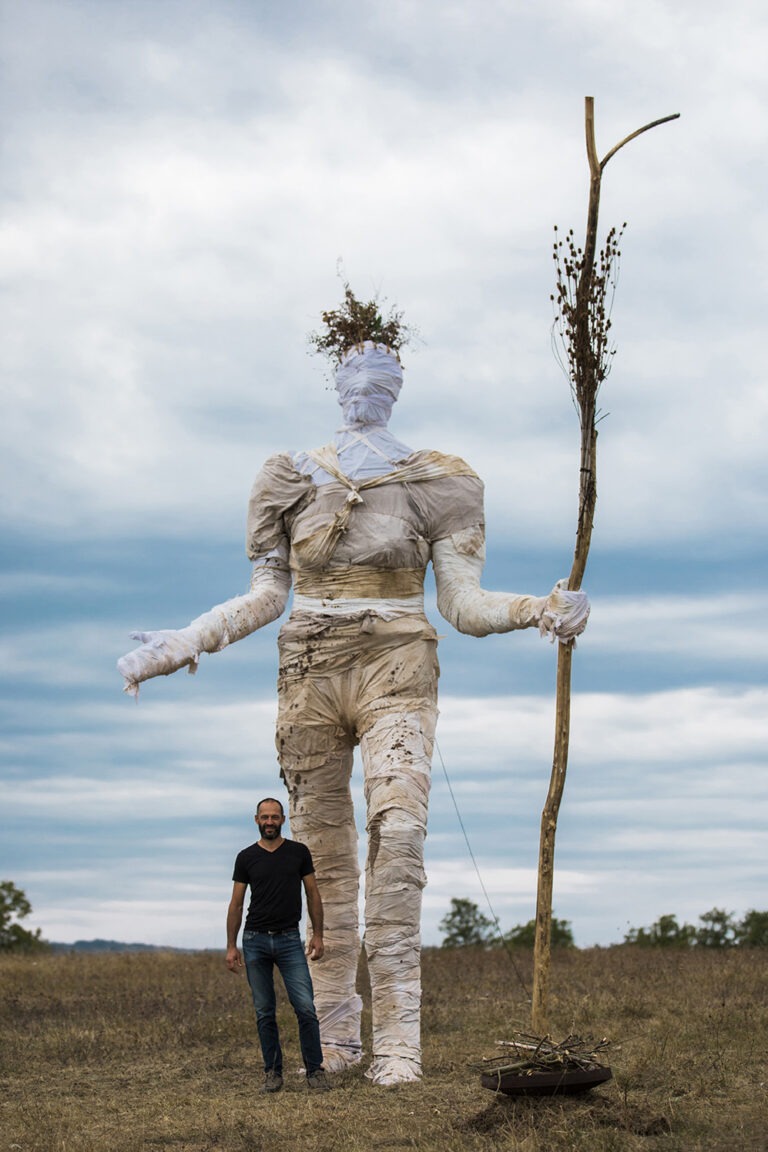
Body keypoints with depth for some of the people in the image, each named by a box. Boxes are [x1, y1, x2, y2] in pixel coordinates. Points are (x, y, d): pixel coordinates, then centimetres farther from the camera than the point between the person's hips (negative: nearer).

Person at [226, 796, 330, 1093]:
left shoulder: (299, 853, 4)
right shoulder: (246, 858, 4)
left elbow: (313, 895, 7)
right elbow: (236, 904, 6)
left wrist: (318, 935, -2)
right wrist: (231, 946, 1)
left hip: (289, 939, -1)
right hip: (256, 939, 1)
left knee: (305, 1008, -9)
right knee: (265, 1012, 4)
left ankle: (315, 1071, -2)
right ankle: (273, 1072, 12)